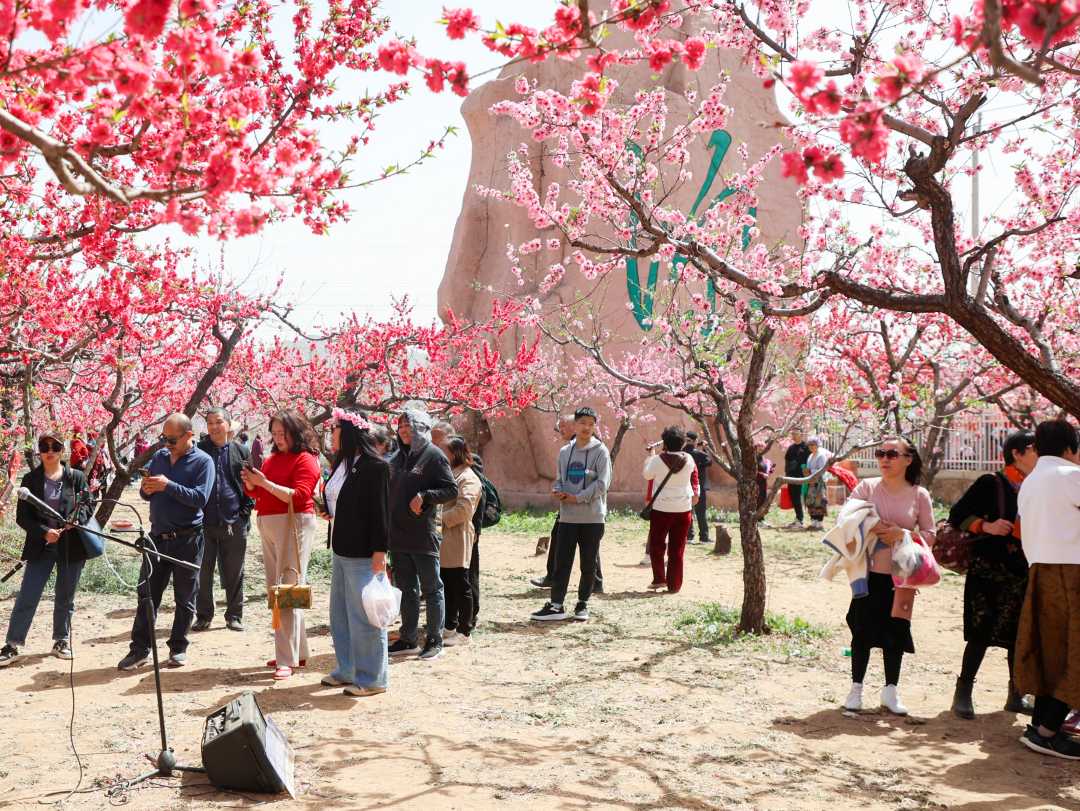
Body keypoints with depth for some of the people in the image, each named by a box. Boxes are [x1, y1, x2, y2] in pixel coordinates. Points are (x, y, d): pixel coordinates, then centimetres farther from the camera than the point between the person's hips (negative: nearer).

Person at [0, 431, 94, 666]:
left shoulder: (76, 478, 0)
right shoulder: (30, 480, 1)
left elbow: (87, 505, 3)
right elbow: (22, 517, -1)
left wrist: (76, 519, -19)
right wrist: (44, 532, -17)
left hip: (71, 546, 0)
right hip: (41, 547, 0)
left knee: (65, 598, 11)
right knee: (26, 598, -4)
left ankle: (61, 641, 26)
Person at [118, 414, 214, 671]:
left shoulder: (203, 462, -6)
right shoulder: (159, 457, 10)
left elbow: (200, 498, -17)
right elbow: (146, 495, 15)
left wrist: (169, 486, -23)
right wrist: (146, 488, -8)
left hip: (187, 539, -4)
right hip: (158, 536, 5)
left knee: (185, 598, 5)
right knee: (147, 594, 5)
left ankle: (178, 648, 16)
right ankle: (140, 649, 11)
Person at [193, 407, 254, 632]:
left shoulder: (241, 452, 6)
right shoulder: (198, 451, 4)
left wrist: (245, 510, -1)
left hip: (234, 523, 0)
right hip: (203, 522, 0)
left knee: (234, 574, 7)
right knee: (202, 573, 5)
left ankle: (234, 615, 17)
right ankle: (203, 615, 17)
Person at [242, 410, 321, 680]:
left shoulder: (305, 460, -7)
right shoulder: (273, 458, 14)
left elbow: (299, 496, -18)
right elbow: (260, 493, 20)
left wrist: (265, 482, -20)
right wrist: (250, 483, -1)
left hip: (293, 525, -8)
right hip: (268, 525, 8)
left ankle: (287, 660, -10)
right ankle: (297, 651, 17)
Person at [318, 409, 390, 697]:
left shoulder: (375, 466, -13)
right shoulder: (341, 463, 13)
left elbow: (381, 510, -15)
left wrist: (380, 550, -18)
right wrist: (328, 509, 7)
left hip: (363, 554, -9)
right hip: (340, 551, 9)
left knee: (363, 616, -2)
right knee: (340, 614, 16)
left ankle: (372, 678, 8)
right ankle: (347, 670, 29)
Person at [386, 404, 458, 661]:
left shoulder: (433, 455, -8)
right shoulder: (398, 458, 14)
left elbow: (451, 490, -12)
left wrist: (425, 496, -25)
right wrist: (388, 529, 14)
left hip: (423, 536, -7)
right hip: (398, 536, 7)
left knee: (431, 589, 3)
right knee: (407, 589, 13)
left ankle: (435, 640, 11)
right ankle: (408, 640, 22)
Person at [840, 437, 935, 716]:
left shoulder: (919, 495, -1)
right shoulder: (867, 487, 0)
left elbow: (929, 536, 0)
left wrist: (902, 534, -17)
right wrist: (873, 528, -18)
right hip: (869, 572, 0)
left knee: (896, 632, 7)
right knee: (863, 630, 4)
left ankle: (891, 690, 22)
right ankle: (856, 688, 17)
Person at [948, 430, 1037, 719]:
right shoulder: (991, 484, -5)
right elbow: (957, 514, -6)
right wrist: (987, 526, -19)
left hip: (1024, 574, 5)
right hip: (989, 571, -5)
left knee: (1020, 635, 8)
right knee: (982, 633, -6)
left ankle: (1016, 696, 20)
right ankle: (963, 694, 3)